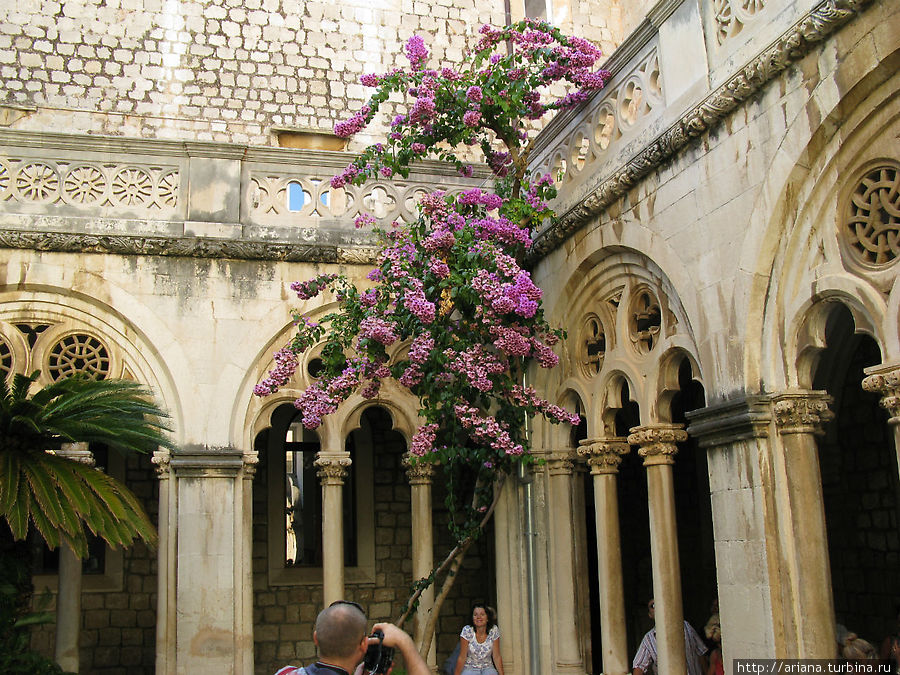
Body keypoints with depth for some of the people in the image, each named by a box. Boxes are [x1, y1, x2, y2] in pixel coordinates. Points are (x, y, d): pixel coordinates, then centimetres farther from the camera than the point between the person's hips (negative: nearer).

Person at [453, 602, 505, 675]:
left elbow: (497, 657, -1)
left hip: (487, 668, 2)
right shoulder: (467, 630, -12)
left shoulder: (494, 630, -7)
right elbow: (462, 658, -8)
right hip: (469, 669, -1)